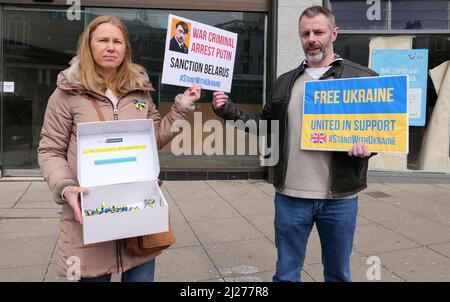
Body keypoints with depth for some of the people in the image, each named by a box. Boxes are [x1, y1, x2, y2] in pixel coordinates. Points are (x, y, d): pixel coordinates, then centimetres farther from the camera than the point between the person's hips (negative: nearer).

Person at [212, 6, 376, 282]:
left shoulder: (363, 77, -1)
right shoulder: (286, 82, 11)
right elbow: (266, 125, 15)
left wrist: (367, 144, -21)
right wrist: (229, 110, 2)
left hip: (339, 197, -2)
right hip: (290, 195, 3)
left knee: (339, 273, 17)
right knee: (286, 272, 15)